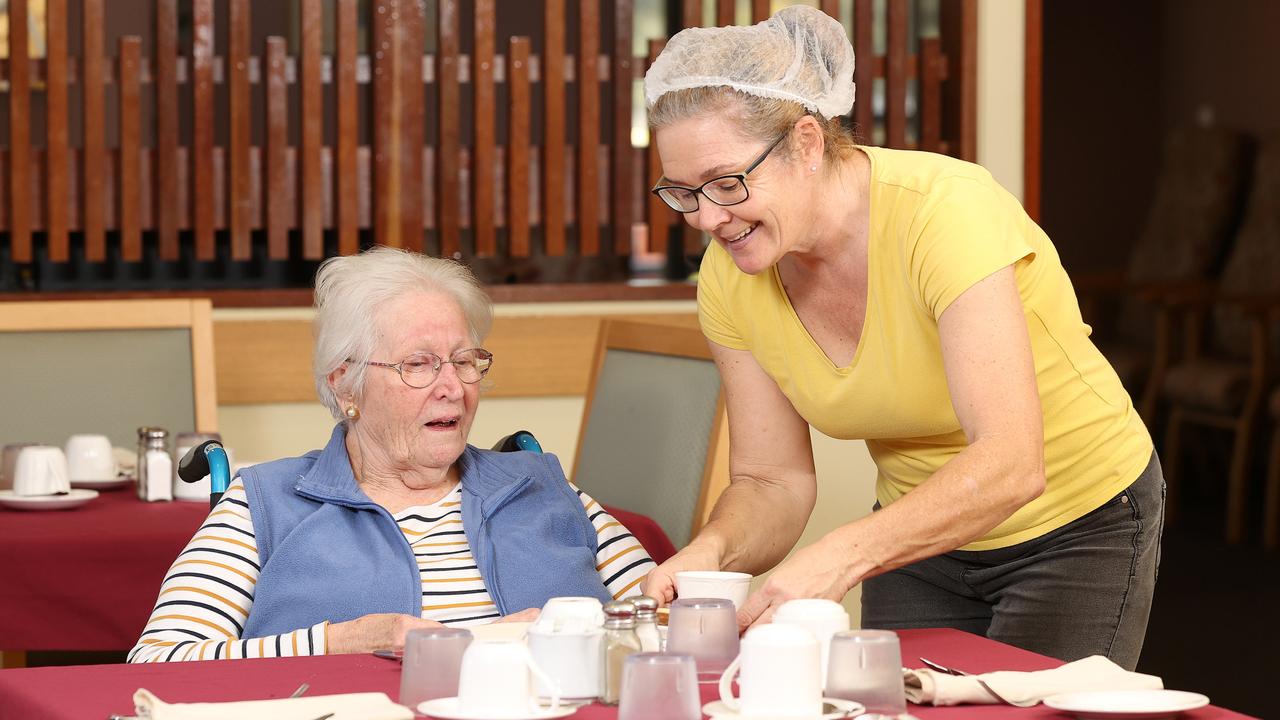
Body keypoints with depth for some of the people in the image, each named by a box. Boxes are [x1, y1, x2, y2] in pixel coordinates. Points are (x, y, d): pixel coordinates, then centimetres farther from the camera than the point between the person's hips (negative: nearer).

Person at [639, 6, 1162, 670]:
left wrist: (843, 555, -51)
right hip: (921, 531, 5)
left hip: (1077, 524, -5)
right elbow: (772, 482, -5)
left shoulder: (945, 210, -31)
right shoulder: (728, 281, -12)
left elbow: (1010, 464, -39)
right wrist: (713, 549, -28)